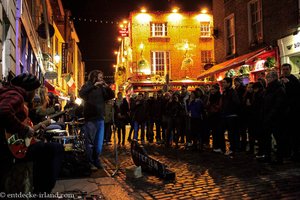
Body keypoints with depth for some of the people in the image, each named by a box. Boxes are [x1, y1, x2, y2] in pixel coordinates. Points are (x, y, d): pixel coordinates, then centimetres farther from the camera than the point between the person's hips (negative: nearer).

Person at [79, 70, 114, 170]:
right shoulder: (88, 86, -2)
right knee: (90, 142, 0)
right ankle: (90, 163, 9)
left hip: (100, 118, 5)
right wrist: (94, 85, -23)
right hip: (90, 118, -5)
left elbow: (112, 96, 11)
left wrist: (107, 87, -4)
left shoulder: (102, 88, 12)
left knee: (99, 143, 11)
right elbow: (81, 94, -21)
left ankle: (96, 161, 24)